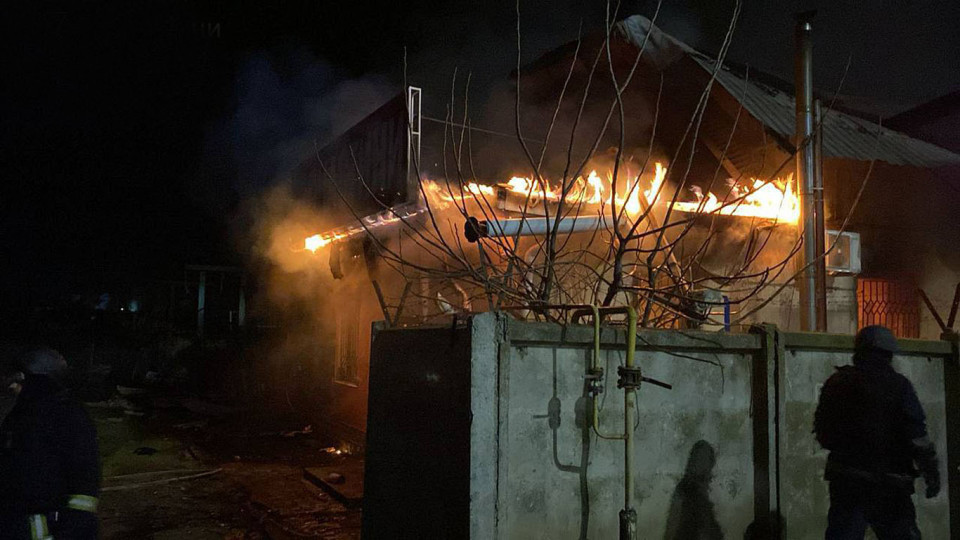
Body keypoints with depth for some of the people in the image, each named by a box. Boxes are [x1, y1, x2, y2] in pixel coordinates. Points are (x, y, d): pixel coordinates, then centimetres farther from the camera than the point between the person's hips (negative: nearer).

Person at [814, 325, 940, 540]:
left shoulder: (835, 383, 5)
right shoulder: (898, 385, -7)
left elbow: (821, 433, 9)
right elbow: (918, 436, -10)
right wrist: (932, 475, -2)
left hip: (844, 481, 4)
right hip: (887, 484, -3)